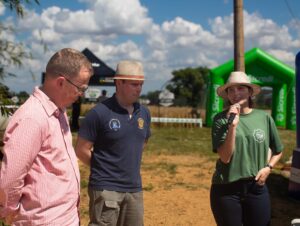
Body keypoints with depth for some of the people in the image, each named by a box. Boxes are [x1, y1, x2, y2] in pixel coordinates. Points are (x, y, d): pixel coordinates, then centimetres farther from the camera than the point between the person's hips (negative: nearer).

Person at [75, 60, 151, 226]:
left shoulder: (144, 113, 6)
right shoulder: (100, 113, -13)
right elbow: (81, 150, -9)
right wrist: (103, 168, 2)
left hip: (135, 189, 6)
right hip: (106, 189, -6)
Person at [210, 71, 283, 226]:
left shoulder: (264, 118, 0)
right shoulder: (221, 119, -7)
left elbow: (278, 151, 14)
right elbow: (225, 157, -16)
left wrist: (268, 167, -3)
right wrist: (232, 125, -23)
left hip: (256, 188, 2)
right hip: (226, 189, -2)